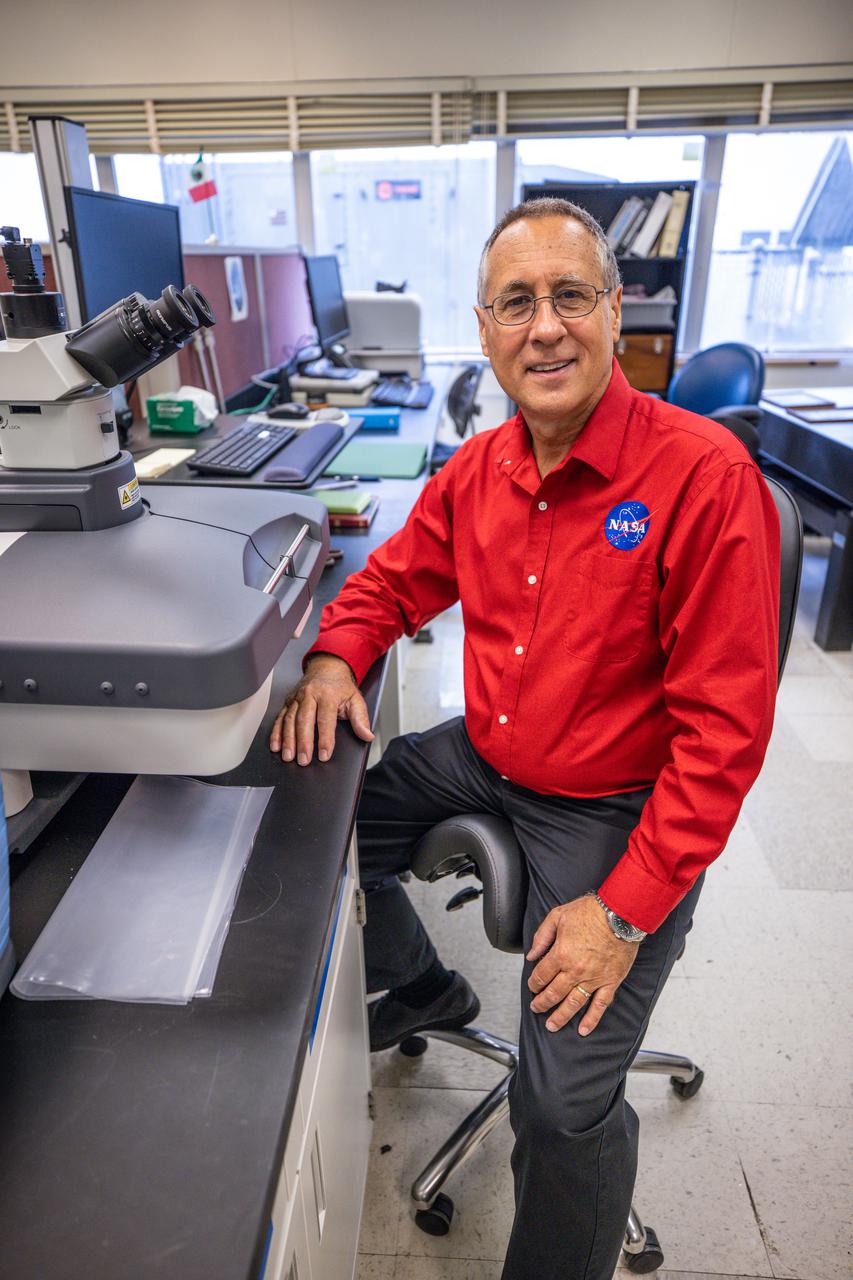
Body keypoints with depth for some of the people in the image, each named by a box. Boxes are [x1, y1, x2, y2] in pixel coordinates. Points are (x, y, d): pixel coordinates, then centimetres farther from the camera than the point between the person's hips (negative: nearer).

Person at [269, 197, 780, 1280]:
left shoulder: (703, 474, -21)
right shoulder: (477, 470, -2)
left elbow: (725, 727, -20)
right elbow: (391, 582, 13)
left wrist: (627, 911, -21)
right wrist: (335, 658, -9)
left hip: (620, 806, -6)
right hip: (486, 758, 6)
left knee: (566, 1106, -12)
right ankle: (424, 990, 36)